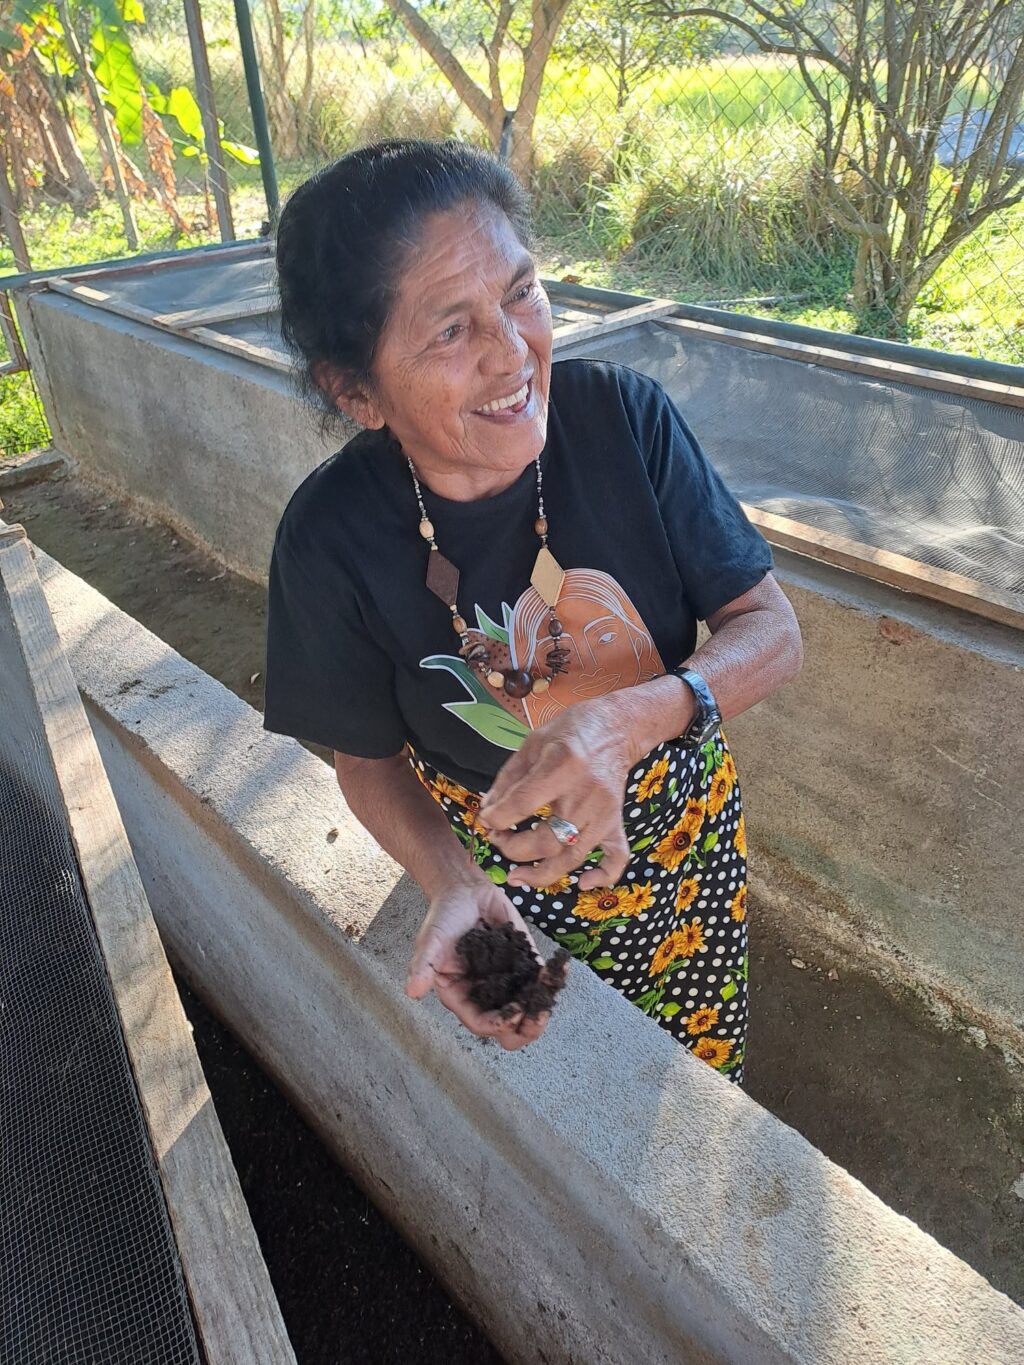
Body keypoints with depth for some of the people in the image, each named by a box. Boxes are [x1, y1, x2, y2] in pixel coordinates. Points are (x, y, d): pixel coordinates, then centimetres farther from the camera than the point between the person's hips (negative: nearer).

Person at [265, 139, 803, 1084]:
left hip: (682, 824, 2)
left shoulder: (625, 415, -24)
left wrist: (628, 717, -38)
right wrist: (452, 887, -30)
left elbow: (772, 633, -18)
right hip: (498, 862, -1)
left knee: (701, 1063, 26)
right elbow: (370, 760, -11)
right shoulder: (332, 539, -26)